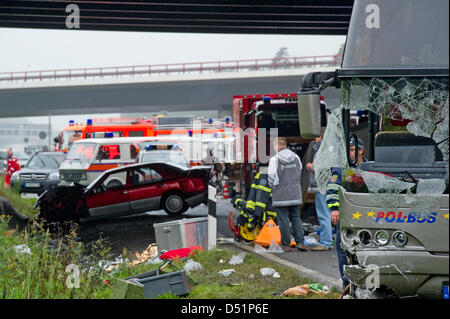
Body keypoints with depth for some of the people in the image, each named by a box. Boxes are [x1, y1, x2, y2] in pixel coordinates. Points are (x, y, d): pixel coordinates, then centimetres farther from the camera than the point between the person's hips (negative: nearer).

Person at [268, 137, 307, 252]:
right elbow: (299, 174, 14)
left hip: (281, 195, -5)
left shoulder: (274, 159, -10)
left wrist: (273, 187, 11)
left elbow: (272, 178, -9)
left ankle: (286, 244, 5)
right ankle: (300, 242, 5)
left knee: (283, 220, 2)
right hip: (295, 194, 5)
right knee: (296, 218, 12)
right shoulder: (296, 157, 6)